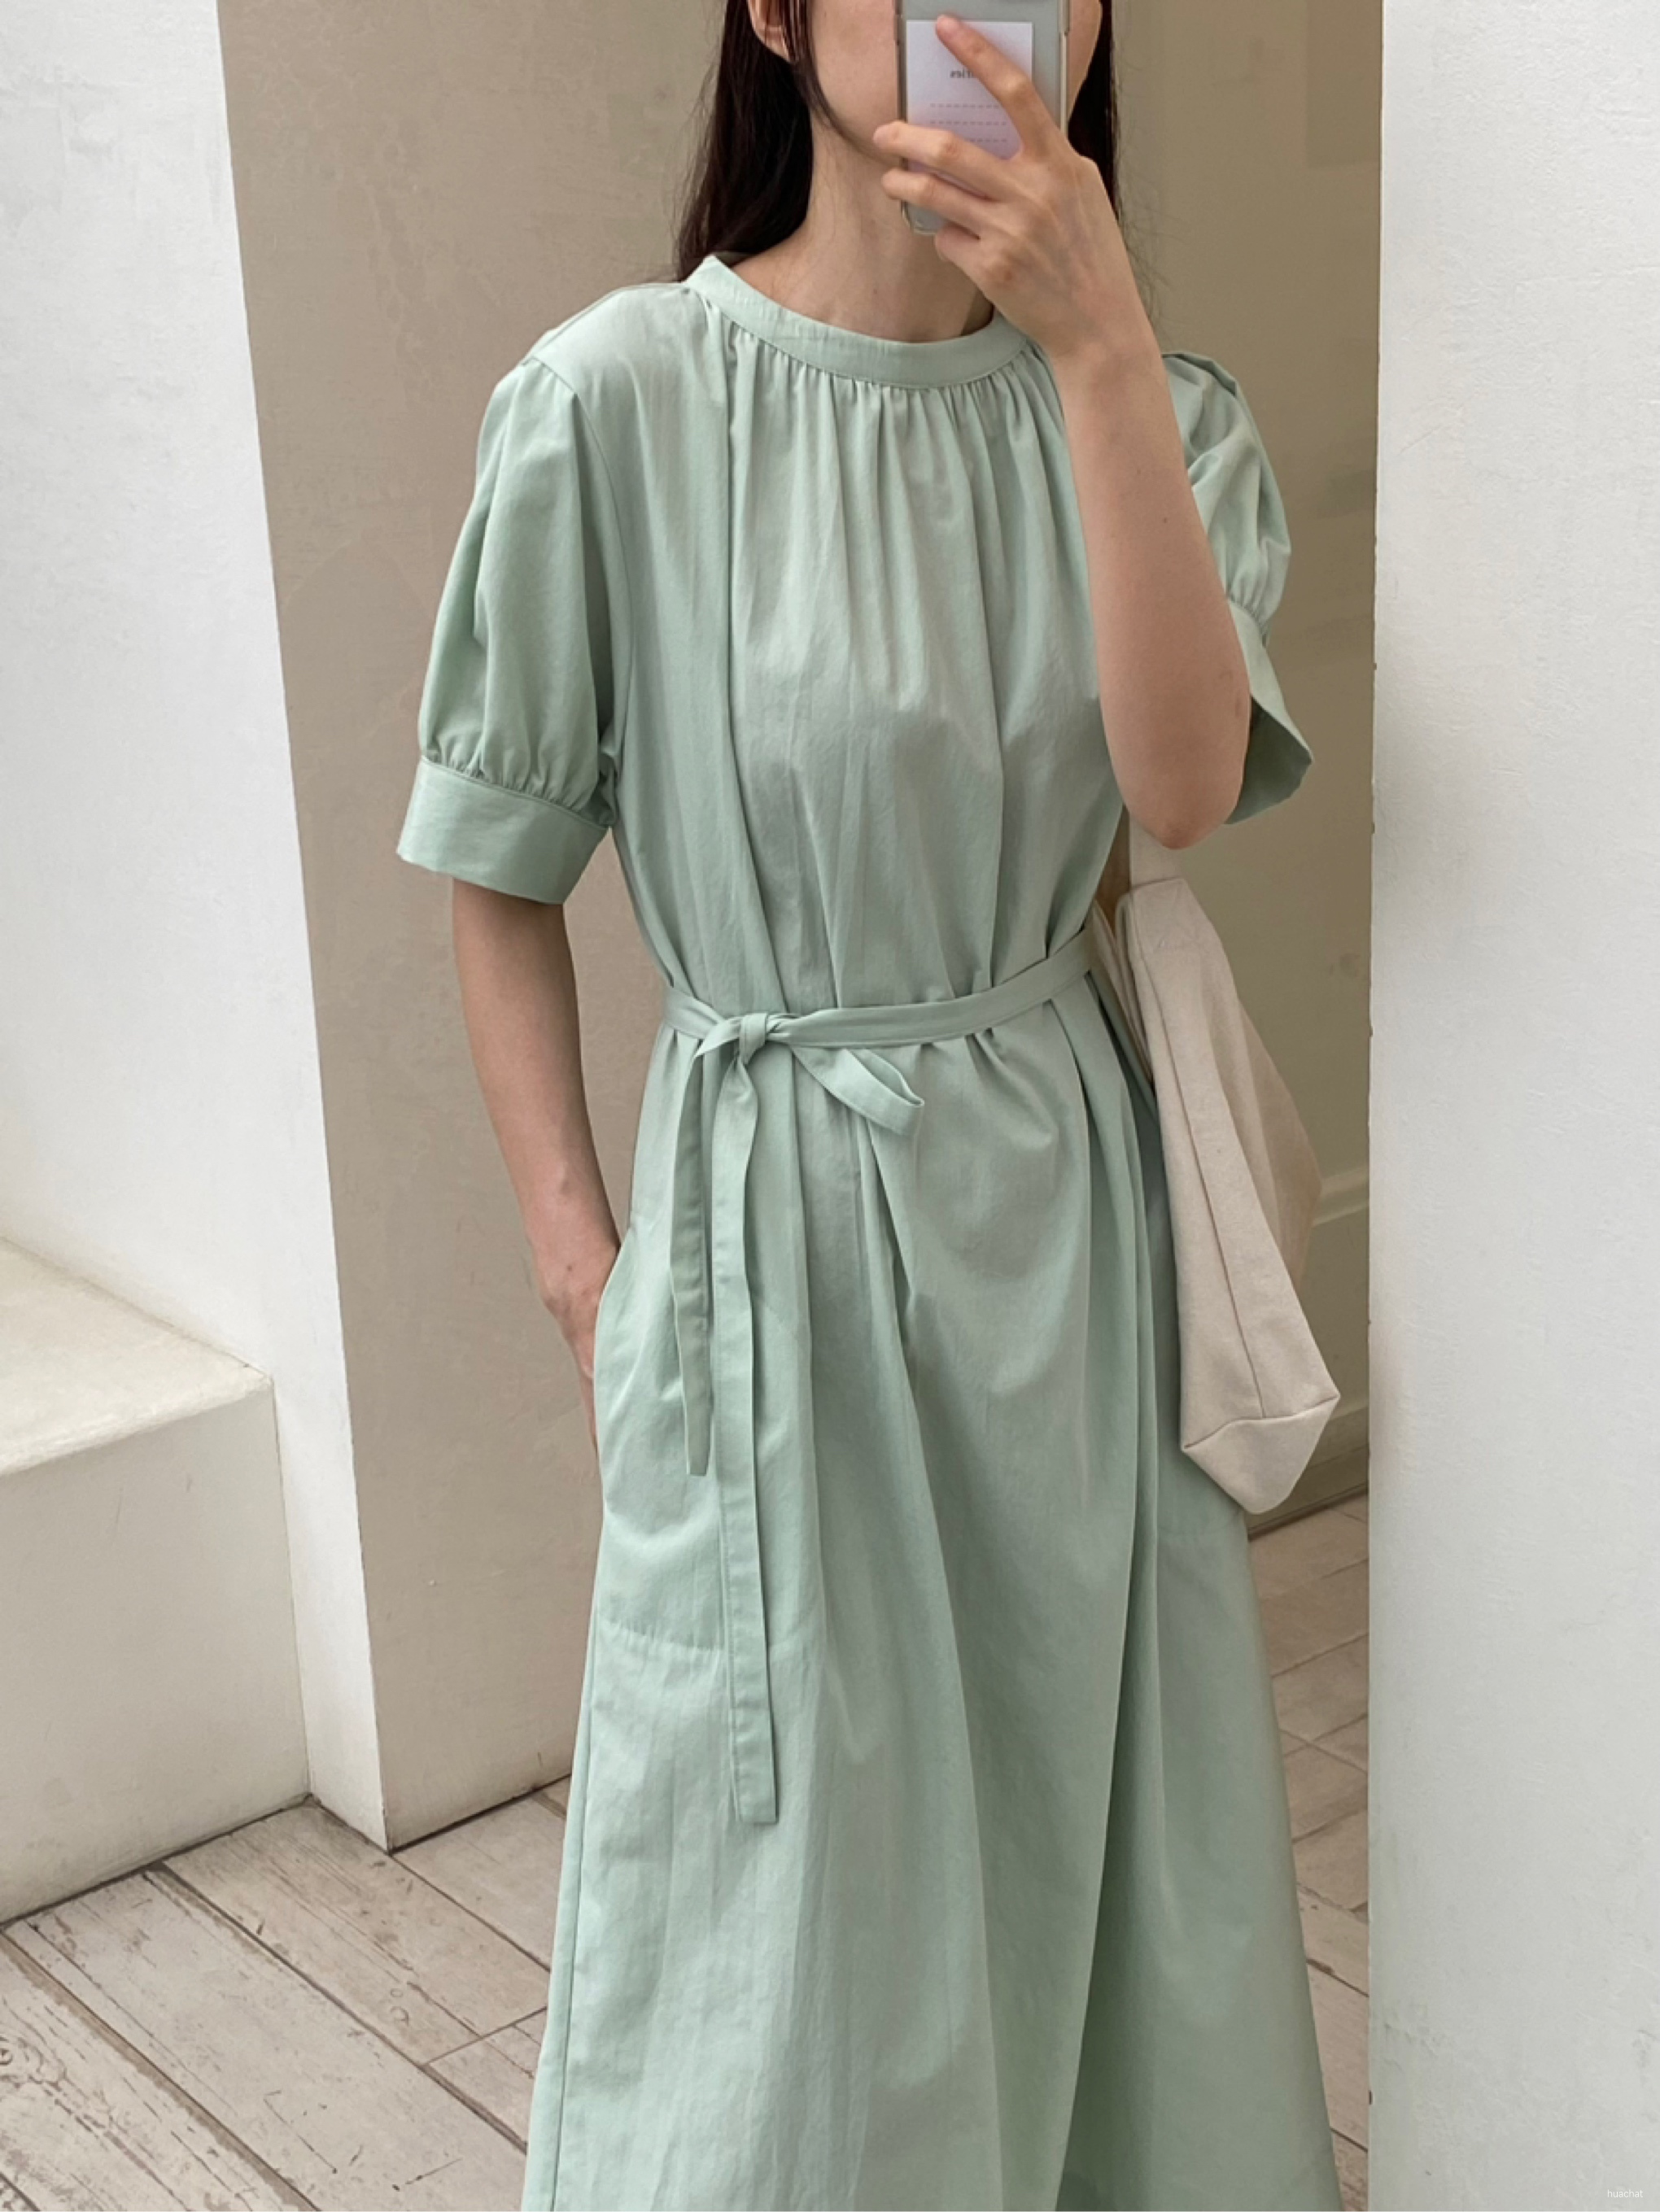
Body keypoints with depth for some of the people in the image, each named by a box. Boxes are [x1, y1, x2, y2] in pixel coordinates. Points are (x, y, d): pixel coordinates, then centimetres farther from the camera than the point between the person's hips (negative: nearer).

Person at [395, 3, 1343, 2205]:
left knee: (1085, 1822, 18)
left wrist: (1099, 346, -24)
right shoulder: (616, 401, -12)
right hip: (780, 1211, -4)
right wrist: (580, 1258, -5)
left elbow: (1186, 780, -18)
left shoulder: (1159, 412, 0)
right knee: (795, 1880, 9)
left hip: (1072, 1196, 4)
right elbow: (502, 871, -3)